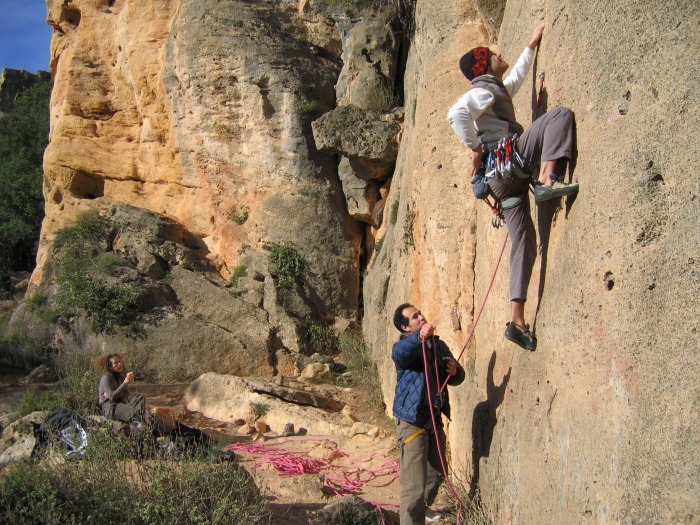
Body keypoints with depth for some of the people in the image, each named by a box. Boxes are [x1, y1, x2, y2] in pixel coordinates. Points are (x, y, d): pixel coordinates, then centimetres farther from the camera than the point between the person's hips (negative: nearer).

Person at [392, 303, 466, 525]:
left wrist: (455, 371, -11)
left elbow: (456, 378, 14)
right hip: (412, 421, -7)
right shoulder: (405, 345, -9)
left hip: (435, 419, 7)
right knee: (414, 485, -10)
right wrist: (419, 337, -55)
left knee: (436, 473, 23)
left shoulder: (438, 344, 11)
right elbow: (399, 353, -35)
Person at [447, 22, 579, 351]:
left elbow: (517, 76, 51)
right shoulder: (485, 89, 2)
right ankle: (548, 179, -30)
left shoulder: (498, 90, 30)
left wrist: (532, 44, 52)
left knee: (524, 244, 1)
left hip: (503, 179, 8)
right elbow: (456, 114, -18)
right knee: (560, 114, -9)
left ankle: (516, 320, -4)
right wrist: (475, 148, -14)